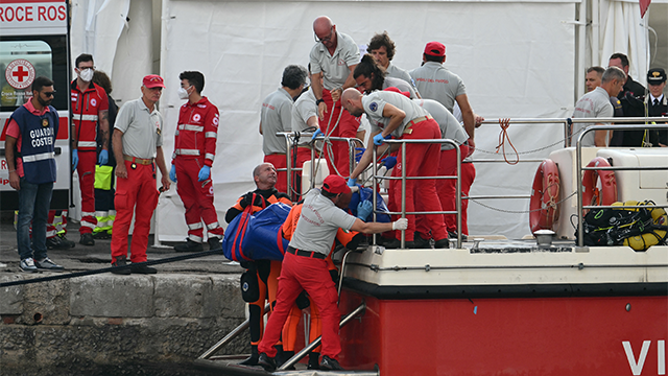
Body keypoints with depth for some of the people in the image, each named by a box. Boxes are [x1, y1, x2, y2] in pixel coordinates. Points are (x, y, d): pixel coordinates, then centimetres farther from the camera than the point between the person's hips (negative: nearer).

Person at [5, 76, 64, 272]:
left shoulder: (52, 114, 8)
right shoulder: (20, 115, -10)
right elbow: (9, 144, -8)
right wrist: (12, 171, -13)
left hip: (47, 173, 6)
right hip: (28, 173, -6)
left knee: (42, 216, 11)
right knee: (26, 216, -4)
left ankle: (40, 256, 15)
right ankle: (26, 257, -1)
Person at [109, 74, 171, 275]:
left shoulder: (158, 117, 19)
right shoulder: (130, 108, -2)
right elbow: (117, 135, -8)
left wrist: (164, 174, 22)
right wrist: (120, 163, -17)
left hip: (149, 168, 7)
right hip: (130, 166, -7)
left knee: (145, 217, 5)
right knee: (124, 214, -9)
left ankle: (138, 260, 9)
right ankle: (118, 259, -8)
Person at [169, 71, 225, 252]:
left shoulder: (209, 109, -4)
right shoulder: (183, 109, 19)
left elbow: (211, 139, -9)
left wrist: (207, 166, -16)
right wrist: (174, 164, 17)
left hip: (198, 162, -7)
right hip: (181, 162, 7)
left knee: (205, 200, -9)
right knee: (189, 202, 7)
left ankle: (214, 238, -6)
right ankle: (194, 239, 10)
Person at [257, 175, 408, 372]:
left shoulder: (311, 196, 4)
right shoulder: (333, 213, -15)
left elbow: (321, 190, 32)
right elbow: (365, 228, -17)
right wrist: (394, 226, -9)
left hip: (290, 257, 7)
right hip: (311, 264, -7)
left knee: (281, 307, 12)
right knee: (329, 310, 0)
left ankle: (266, 353, 10)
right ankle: (329, 356, -6)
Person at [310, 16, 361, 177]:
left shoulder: (348, 44, -17)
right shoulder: (316, 51, -2)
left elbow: (355, 73, -24)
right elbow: (315, 77, 1)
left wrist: (342, 90, -39)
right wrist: (320, 101, -14)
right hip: (328, 93, 4)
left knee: (346, 133, -17)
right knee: (329, 136, -3)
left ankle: (344, 176, -19)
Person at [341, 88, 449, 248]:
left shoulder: (369, 101, 0)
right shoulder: (372, 110, 30)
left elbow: (400, 114, -15)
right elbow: (370, 152, 34)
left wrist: (383, 134, 0)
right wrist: (352, 178, 39)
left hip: (416, 129, -10)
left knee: (403, 185, -1)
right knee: (426, 187, 13)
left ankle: (405, 238, 0)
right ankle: (441, 238, 9)